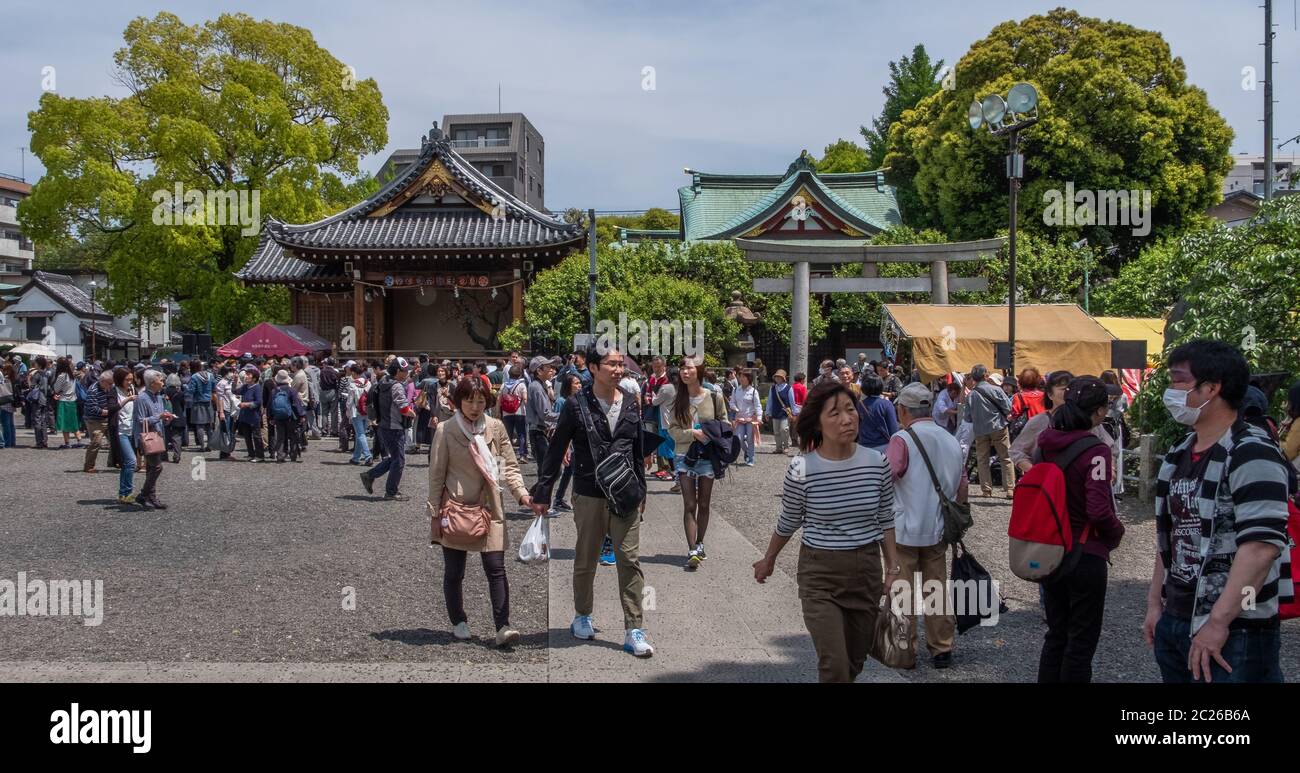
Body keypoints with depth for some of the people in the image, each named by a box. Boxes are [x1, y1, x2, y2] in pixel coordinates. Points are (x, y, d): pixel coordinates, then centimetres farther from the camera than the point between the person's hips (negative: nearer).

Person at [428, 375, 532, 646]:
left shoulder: (496, 428, 3)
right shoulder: (445, 430, -3)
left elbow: (510, 465, 6)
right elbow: (436, 474, 0)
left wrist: (521, 492, -10)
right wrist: (435, 512, -3)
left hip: (490, 509, 1)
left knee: (496, 569, -6)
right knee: (454, 572, 8)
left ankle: (502, 627, -8)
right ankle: (458, 622, 25)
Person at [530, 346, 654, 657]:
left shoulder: (631, 404, 6)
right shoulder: (577, 404, -5)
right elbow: (555, 451, -2)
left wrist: (640, 492, 17)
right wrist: (542, 493, -2)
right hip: (589, 496, -2)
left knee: (630, 561, -1)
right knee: (585, 561, 11)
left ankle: (634, 631, 3)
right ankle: (582, 617, 32)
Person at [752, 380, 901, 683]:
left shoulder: (877, 463, -6)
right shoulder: (802, 469, -14)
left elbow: (885, 522, 7)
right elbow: (788, 523, 4)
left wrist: (893, 569, 3)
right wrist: (768, 560, 15)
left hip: (867, 571, 4)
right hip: (820, 573, -3)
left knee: (855, 664, 17)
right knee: (835, 667, -12)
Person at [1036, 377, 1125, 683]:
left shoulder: (1045, 442, 0)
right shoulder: (1094, 450, -20)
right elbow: (1098, 510, -25)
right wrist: (1116, 534, -6)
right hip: (1086, 555, -6)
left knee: (1056, 633, 20)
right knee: (1082, 640, 9)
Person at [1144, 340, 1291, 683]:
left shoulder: (1251, 455, -14)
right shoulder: (1179, 457, 13)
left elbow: (1261, 547, -23)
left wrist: (1218, 623, -24)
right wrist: (1155, 604, 16)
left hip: (1235, 633, -8)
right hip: (1174, 624, 8)